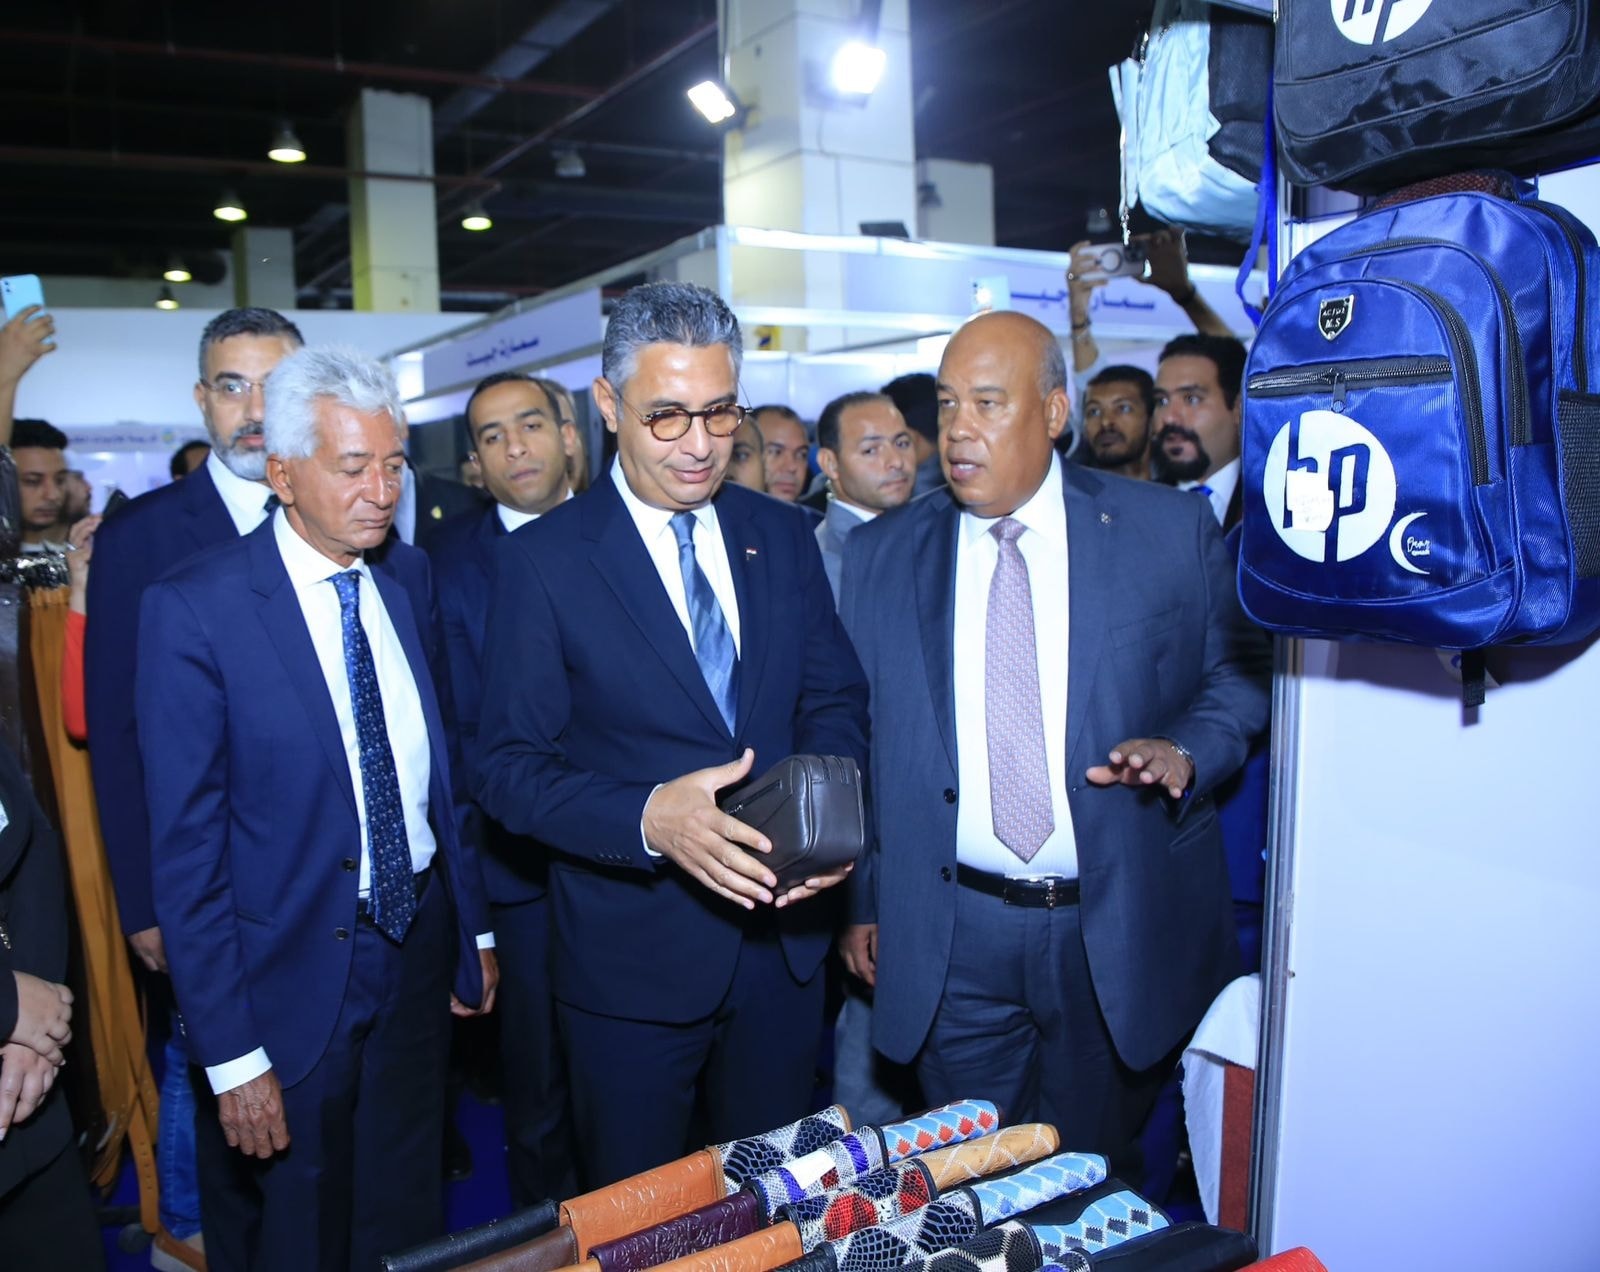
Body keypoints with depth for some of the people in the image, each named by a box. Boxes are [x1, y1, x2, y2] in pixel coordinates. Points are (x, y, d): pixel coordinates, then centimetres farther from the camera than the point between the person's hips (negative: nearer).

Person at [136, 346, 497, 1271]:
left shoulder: (410, 577, 1)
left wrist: (476, 923, 10)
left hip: (421, 948, 5)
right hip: (292, 977, -4)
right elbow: (187, 846, -16)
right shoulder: (193, 611, -17)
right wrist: (230, 1051, -15)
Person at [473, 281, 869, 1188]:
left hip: (783, 935, 4)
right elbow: (511, 769, -12)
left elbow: (836, 699, 5)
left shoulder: (784, 537, 2)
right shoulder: (544, 560, -10)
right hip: (631, 957, -3)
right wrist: (650, 817, -30)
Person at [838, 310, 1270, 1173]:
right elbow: (856, 735, 6)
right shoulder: (879, 555, 2)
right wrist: (860, 899, 6)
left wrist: (1184, 751, -17)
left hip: (1124, 933, -1)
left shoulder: (1171, 530, -3)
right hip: (951, 942, 1)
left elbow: (1240, 677, 4)